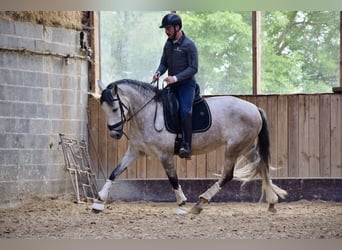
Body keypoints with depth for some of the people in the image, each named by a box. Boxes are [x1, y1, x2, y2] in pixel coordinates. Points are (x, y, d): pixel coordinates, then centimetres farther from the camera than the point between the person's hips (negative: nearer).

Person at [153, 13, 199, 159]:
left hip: (186, 84, -7)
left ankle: (186, 146, -23)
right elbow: (164, 62, 17)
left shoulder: (189, 45, -10)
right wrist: (159, 72, -6)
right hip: (172, 86, 8)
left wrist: (176, 78, -24)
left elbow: (193, 68, -14)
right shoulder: (168, 44, 11)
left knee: (185, 111, -25)